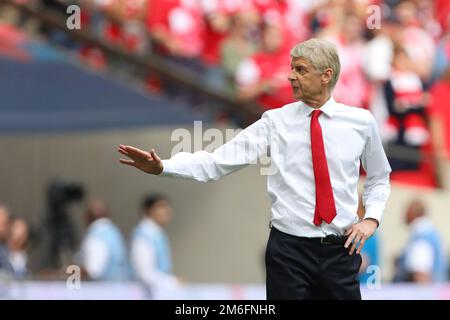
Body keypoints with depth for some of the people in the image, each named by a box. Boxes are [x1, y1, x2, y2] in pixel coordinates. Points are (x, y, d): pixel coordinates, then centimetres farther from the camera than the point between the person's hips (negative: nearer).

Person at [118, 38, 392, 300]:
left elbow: (379, 178, 19)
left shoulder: (361, 122, 4)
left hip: (341, 250, 1)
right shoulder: (276, 122, -1)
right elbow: (218, 161, -8)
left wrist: (371, 219, 1)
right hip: (289, 250, -1)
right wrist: (162, 167, -21)